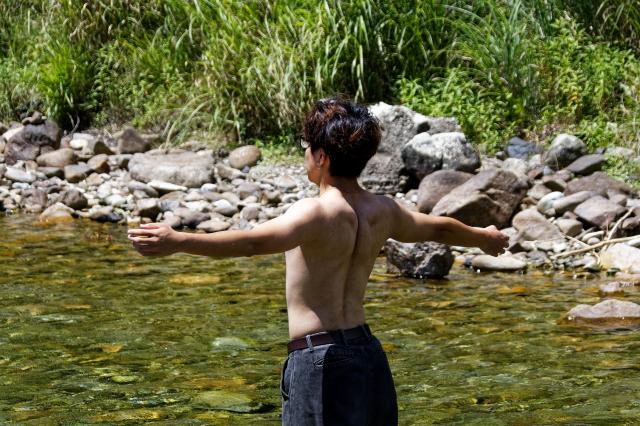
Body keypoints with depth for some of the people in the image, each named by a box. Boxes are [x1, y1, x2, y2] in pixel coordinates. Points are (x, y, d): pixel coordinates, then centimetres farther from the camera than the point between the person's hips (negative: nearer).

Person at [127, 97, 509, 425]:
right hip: (368, 352, 8)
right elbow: (437, 228, 28)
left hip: (318, 358, -8)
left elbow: (255, 241, -33)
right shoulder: (383, 212, 8)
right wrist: (484, 237, 49)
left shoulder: (317, 214, -16)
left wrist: (179, 242, -43)